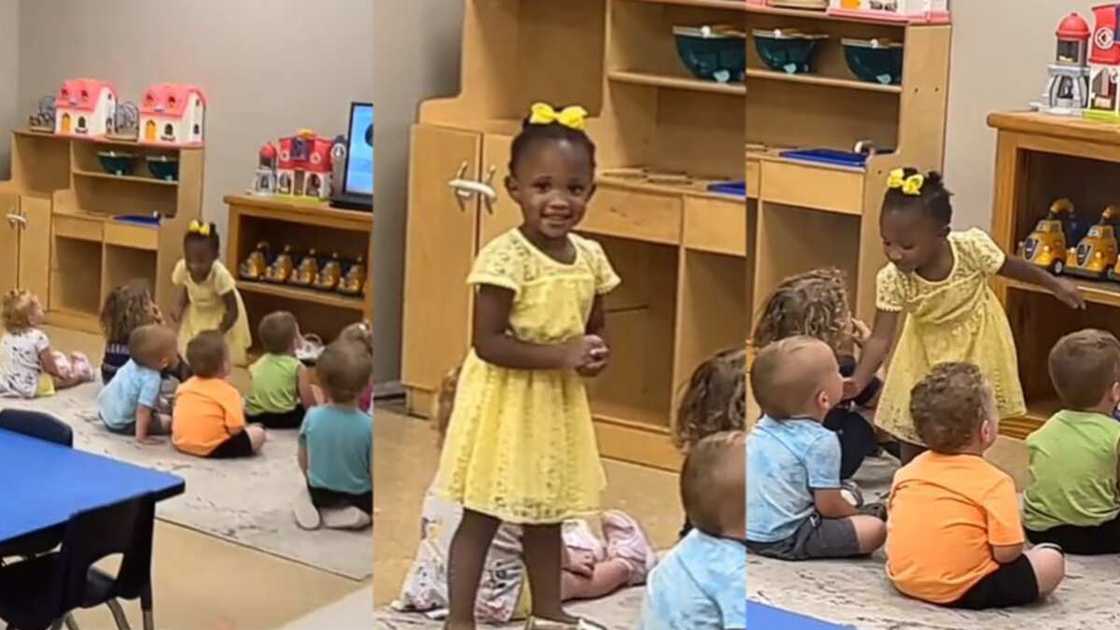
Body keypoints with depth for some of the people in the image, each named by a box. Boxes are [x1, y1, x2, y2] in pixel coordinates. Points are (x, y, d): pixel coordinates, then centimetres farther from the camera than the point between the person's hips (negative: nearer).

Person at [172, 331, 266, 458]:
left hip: (181, 443, 7)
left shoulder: (185, 386, 10)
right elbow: (235, 430, -15)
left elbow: (175, 421, 17)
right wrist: (240, 411, 6)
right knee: (258, 433, -4)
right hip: (210, 448, -7)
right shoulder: (228, 392, -10)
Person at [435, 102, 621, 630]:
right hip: (505, 401, -6)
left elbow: (595, 327, 14)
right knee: (482, 517, 2)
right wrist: (561, 354, -26)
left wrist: (596, 355, -10)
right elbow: (487, 343, -23)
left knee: (546, 515, 19)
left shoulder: (590, 257, 0)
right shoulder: (504, 258, -21)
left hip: (559, 403, 7)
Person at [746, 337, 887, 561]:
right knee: (875, 528, -14)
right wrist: (858, 513, 8)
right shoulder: (821, 442, -17)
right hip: (784, 540, -8)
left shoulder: (763, 426, 7)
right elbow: (829, 507, -12)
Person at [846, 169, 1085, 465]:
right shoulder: (891, 280, -27)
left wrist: (1055, 284, 6)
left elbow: (1010, 266, -8)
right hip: (927, 353, 1)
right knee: (912, 437, 10)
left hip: (975, 347, -1)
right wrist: (858, 380, -44)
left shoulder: (972, 247, -29)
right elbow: (881, 337, -28)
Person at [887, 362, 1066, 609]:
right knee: (1051, 561, 0)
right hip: (958, 591, -6)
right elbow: (1007, 552, -17)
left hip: (903, 579, 6)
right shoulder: (994, 482, -14)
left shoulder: (908, 471, 4)